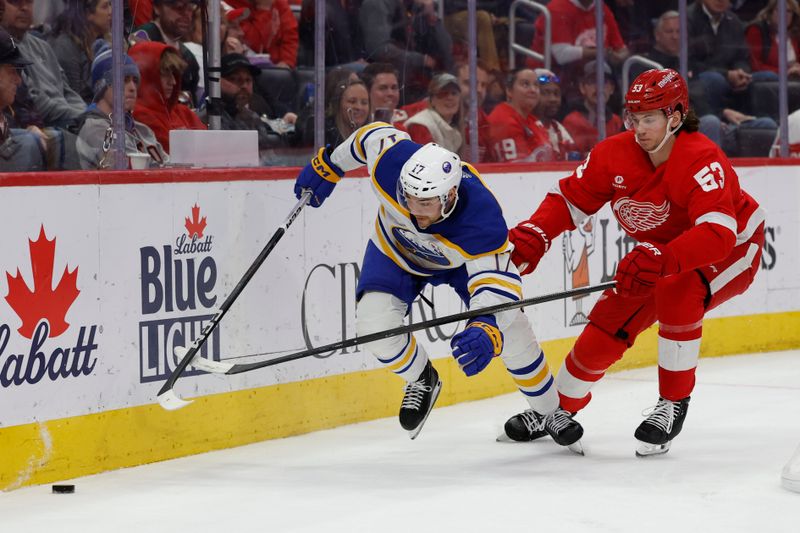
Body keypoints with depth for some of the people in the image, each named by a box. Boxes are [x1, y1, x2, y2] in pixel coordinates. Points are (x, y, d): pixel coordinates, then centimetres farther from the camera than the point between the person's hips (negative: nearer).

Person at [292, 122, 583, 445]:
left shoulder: (482, 219, -43)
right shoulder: (391, 159, -38)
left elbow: (497, 283, -46)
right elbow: (373, 136, -15)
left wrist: (486, 331, -66)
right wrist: (327, 166, 0)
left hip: (465, 258, -2)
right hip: (395, 247, 2)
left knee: (508, 328, -12)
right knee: (374, 326, -20)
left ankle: (551, 413, 14)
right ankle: (421, 380, 14)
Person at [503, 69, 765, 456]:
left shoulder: (701, 160, -35)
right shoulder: (615, 155, -16)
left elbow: (718, 234, -46)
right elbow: (570, 198, -7)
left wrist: (662, 259, -60)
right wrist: (535, 233, -27)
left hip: (733, 248, -6)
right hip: (660, 253, 6)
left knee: (676, 295, -35)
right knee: (606, 327, 0)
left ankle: (673, 404, -18)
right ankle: (559, 407, 25)